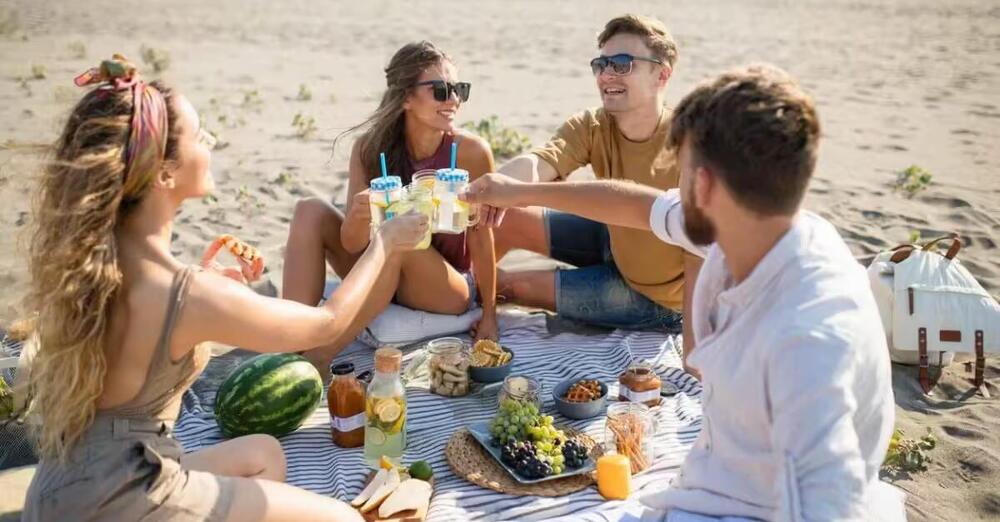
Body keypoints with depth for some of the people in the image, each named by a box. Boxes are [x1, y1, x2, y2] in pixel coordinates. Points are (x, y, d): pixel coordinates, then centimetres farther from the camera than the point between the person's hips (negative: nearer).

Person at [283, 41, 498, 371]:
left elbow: (481, 236, -13)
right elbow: (352, 244, -15)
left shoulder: (470, 151, -19)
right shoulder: (371, 148, -12)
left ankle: (321, 355, -28)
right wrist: (358, 216, -39)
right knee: (311, 212, -14)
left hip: (448, 292, -3)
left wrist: (489, 316, -10)